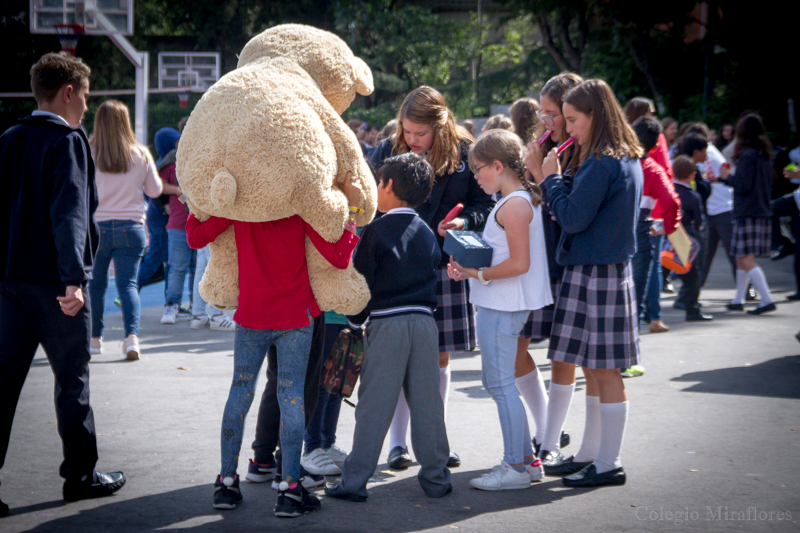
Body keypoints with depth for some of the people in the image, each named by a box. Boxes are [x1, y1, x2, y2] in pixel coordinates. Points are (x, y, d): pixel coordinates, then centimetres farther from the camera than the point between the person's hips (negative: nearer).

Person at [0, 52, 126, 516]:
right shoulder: (67, 141, -10)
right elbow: (69, 212, -21)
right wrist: (73, 279, -28)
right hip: (54, 281, -6)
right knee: (73, 378, 7)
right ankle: (81, 475, 17)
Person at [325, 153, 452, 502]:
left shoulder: (377, 230, -4)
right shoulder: (427, 233, 12)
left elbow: (361, 278, -3)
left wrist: (355, 321, 6)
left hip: (386, 322, -4)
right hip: (424, 320, 4)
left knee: (374, 405, -2)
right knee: (426, 403, 9)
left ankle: (355, 481, 1)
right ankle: (436, 478, 14)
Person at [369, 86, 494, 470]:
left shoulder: (466, 154, -1)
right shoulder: (387, 151, 1)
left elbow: (485, 204, 3)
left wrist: (465, 222, -17)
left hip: (445, 268, 1)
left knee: (439, 357, 8)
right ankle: (397, 442, 11)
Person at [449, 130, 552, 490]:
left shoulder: (513, 205, -17)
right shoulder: (523, 199, 14)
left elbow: (519, 263, -23)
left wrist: (478, 273, -15)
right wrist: (469, 266, 10)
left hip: (502, 306, -11)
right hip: (498, 303, 11)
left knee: (501, 383, -5)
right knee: (495, 381, 16)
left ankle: (516, 467, 0)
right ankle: (527, 458, 22)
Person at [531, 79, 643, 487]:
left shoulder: (602, 164, -17)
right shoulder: (628, 159, 13)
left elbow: (572, 218, -17)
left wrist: (552, 179, -5)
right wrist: (559, 183, 9)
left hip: (595, 275, -10)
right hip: (612, 271, 10)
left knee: (603, 370, -3)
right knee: (593, 368, 15)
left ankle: (609, 464, 3)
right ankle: (592, 454, 24)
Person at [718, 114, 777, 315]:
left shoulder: (747, 155, -13)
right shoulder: (765, 155, 13)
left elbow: (743, 185, -18)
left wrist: (727, 177, 1)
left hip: (747, 214, -9)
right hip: (763, 213, 9)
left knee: (747, 260, -9)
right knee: (741, 259, 16)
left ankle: (767, 299, -18)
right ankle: (738, 300, 22)